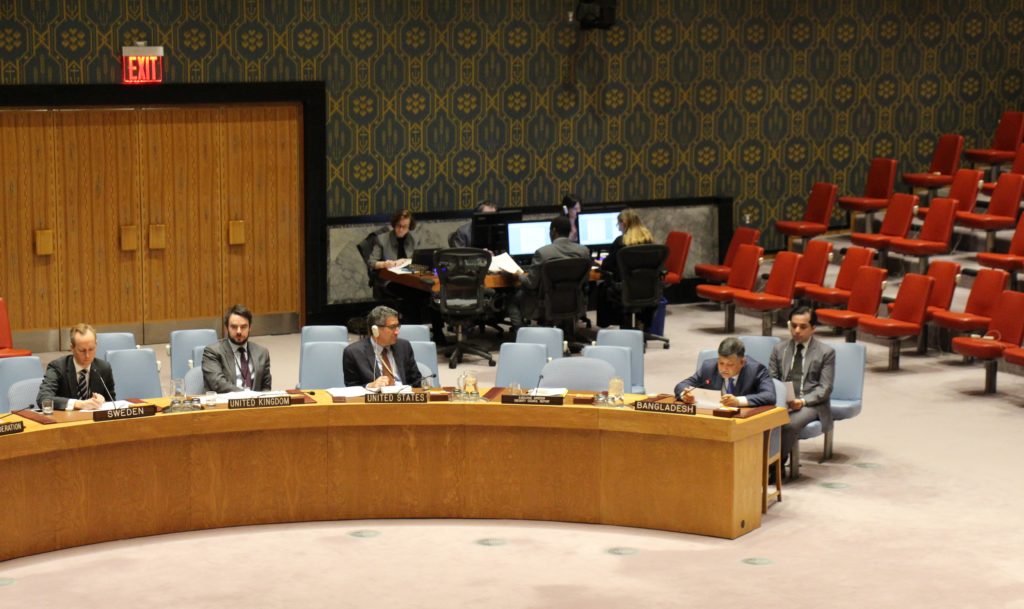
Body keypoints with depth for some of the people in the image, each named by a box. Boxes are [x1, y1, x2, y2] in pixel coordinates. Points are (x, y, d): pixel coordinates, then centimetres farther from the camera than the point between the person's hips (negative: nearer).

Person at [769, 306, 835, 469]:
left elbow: (824, 388, 0)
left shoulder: (826, 352, 7)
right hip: (781, 401, 3)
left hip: (811, 404, -3)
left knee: (790, 424, -35)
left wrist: (803, 401, -17)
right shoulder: (779, 349, 18)